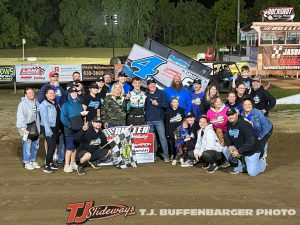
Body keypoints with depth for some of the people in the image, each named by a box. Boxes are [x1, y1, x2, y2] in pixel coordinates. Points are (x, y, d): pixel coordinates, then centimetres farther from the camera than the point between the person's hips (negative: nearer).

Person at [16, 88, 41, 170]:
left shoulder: (36, 102, 9)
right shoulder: (23, 104, -12)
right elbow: (20, 117, -15)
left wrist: (39, 126, 13)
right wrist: (23, 128, -20)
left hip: (35, 128, 7)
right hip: (27, 128, -7)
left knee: (35, 146, 15)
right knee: (27, 146, -5)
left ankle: (33, 161, 28)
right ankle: (27, 163, 7)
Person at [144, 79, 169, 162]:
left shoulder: (161, 93, 6)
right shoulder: (145, 95, 14)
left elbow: (166, 104, -2)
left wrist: (157, 104, -10)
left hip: (159, 119, -3)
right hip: (148, 120, 3)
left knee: (162, 137, -8)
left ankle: (166, 155, -4)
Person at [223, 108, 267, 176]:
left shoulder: (244, 124, -26)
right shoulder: (229, 125, -1)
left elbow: (251, 142, -30)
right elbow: (227, 137, 12)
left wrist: (238, 151, -28)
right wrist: (229, 145, -10)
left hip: (252, 151, -7)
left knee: (252, 173, -10)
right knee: (225, 150, -10)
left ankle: (262, 163, 23)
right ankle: (239, 167, 5)